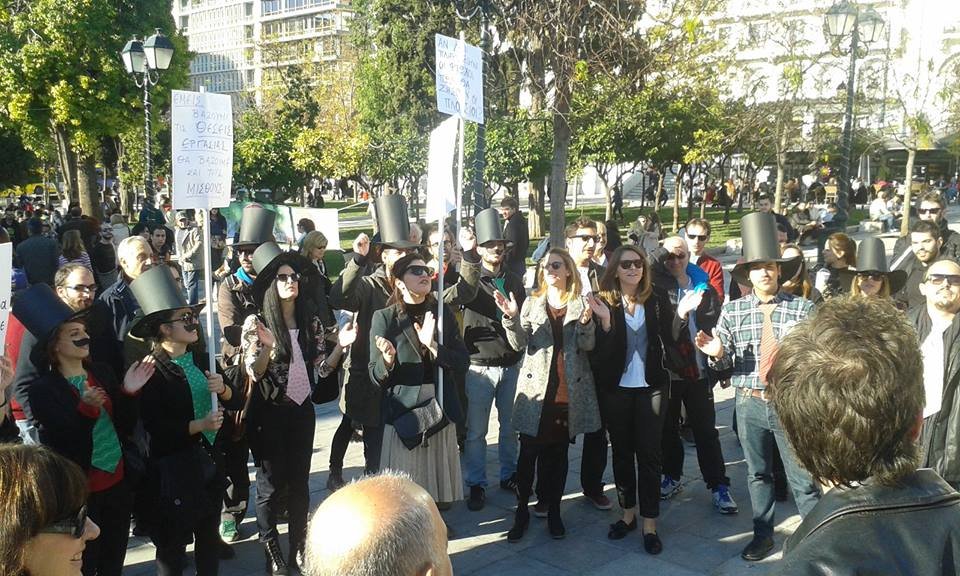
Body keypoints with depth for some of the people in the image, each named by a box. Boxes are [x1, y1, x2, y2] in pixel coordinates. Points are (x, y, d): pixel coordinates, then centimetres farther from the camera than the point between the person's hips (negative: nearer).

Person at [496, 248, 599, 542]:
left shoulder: (581, 303, 4)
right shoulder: (532, 302, 5)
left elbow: (588, 346, -2)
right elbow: (519, 344, -4)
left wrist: (586, 323, -21)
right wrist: (511, 318, -21)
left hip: (569, 391, 1)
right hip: (537, 388, 0)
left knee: (558, 452, 10)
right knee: (528, 452, 0)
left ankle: (553, 509, 22)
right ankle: (522, 510, 13)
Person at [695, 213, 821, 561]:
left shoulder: (803, 308, -7)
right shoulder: (732, 311, -1)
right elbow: (723, 363, 2)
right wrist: (717, 353, -20)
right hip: (749, 402, 3)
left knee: (803, 477, 4)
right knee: (757, 473, 17)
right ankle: (763, 534, 35)